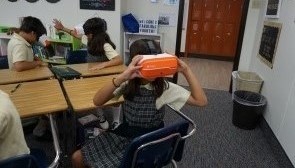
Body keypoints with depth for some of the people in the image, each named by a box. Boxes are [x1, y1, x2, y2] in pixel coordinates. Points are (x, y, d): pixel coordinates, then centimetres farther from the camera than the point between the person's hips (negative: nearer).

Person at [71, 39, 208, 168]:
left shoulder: (165, 87, -16)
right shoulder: (129, 83, -8)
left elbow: (201, 101, -20)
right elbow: (97, 101, -22)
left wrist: (186, 70, -28)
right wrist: (122, 77, -37)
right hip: (123, 134, 4)